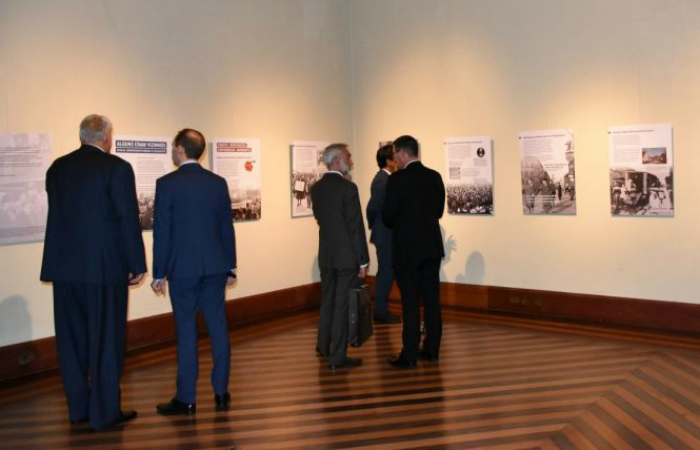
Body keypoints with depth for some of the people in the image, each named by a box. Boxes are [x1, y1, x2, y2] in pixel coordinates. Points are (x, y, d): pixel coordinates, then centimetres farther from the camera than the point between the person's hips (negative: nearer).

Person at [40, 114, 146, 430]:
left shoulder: (57, 168, 7)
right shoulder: (116, 168, -10)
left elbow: (59, 214, 13)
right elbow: (128, 220, -12)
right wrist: (137, 265, -5)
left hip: (64, 267, 6)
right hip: (105, 267, -5)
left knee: (72, 339, 13)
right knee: (106, 341, 5)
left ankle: (78, 407, 24)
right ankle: (105, 412, 12)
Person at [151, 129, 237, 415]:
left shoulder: (167, 184, -8)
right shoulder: (218, 183, 5)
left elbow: (161, 231, -7)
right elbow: (227, 228, 9)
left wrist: (159, 273, 0)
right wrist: (230, 267, 16)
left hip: (182, 269, -4)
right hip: (215, 267, 4)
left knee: (186, 332, 3)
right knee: (218, 329, 8)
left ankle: (186, 399, 10)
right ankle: (221, 394, 15)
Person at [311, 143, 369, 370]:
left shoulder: (316, 188, 5)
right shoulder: (348, 188, -16)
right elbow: (356, 227, -16)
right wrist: (363, 260, -10)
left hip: (326, 254, 7)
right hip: (347, 255, -7)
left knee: (328, 300, 21)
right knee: (343, 305, 0)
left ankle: (324, 345, 35)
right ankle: (337, 356, 6)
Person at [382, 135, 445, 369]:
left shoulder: (397, 179, -13)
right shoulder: (435, 176, 5)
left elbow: (388, 216, -9)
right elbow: (438, 211, 11)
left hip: (407, 248, -6)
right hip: (432, 246, 6)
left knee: (410, 303, -1)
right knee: (432, 299, 10)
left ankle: (409, 356, 4)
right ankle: (432, 350, 18)